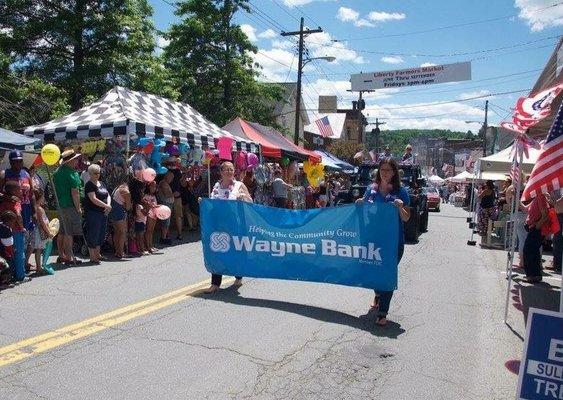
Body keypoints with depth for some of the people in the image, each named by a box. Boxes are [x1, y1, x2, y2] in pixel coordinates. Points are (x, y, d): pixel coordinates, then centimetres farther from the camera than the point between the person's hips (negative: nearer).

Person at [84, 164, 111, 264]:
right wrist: (106, 206, -17)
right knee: (93, 234, -3)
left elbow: (108, 196, 15)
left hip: (103, 213, 8)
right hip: (93, 213, -8)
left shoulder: (101, 183, 15)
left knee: (101, 234, 13)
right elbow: (93, 199, -19)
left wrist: (109, 205, -4)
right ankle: (92, 257, 4)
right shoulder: (89, 185, -10)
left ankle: (98, 254, 25)